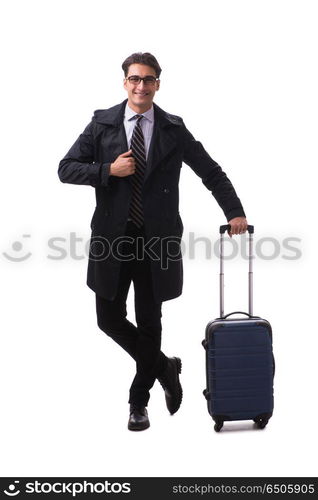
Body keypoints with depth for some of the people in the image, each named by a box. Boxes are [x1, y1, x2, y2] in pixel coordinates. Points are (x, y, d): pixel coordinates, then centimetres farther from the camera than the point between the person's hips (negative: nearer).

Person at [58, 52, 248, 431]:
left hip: (156, 241, -1)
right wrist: (109, 170, -14)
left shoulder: (173, 130, 2)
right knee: (109, 319, 5)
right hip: (111, 238, 1)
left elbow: (211, 173, 8)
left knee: (149, 323, 6)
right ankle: (165, 368, 30)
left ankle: (138, 401, 24)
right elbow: (66, 168, -1)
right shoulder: (102, 124, 2)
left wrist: (234, 212, -1)